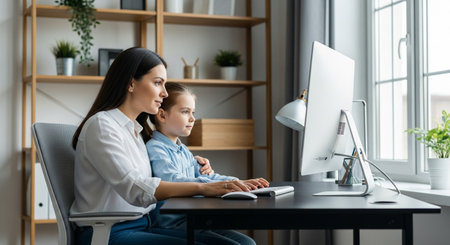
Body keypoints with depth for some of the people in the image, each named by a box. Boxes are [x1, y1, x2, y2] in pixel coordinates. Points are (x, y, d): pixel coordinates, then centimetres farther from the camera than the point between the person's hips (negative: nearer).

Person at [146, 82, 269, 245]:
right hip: (171, 223, -9)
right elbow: (173, 182, -27)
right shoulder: (154, 148, -12)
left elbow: (204, 176, 19)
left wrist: (240, 182, 1)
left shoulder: (183, 150, 20)